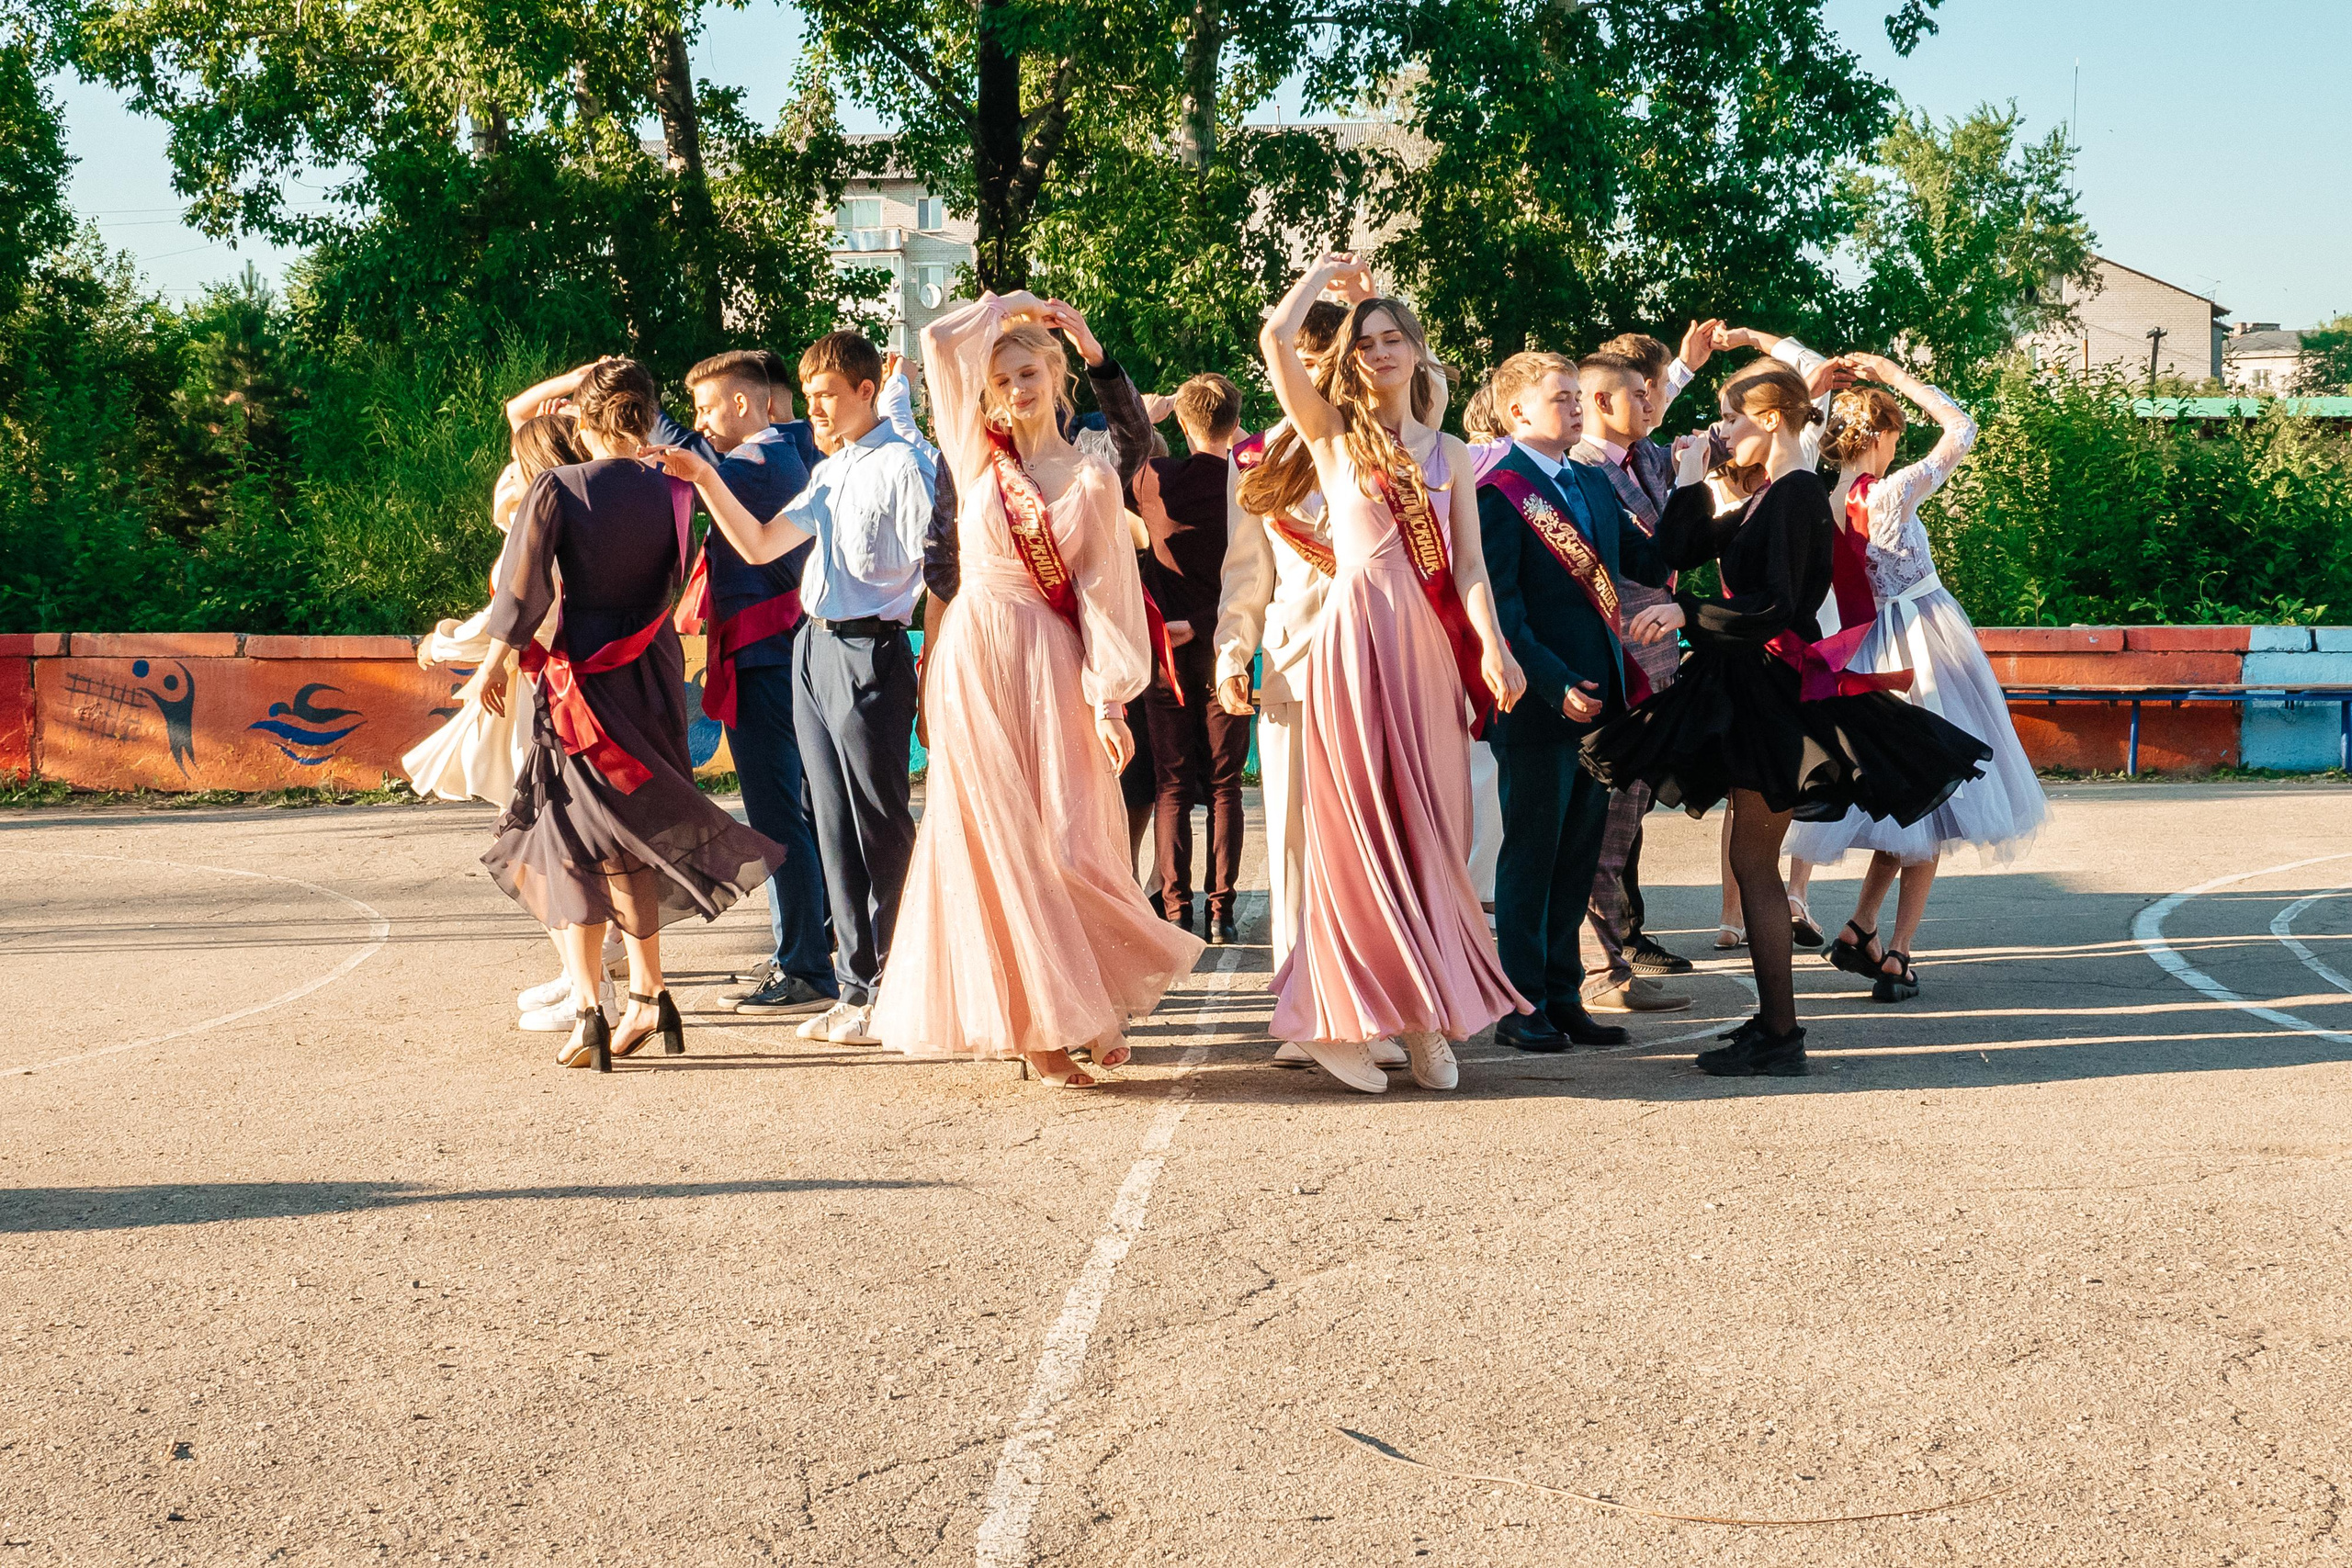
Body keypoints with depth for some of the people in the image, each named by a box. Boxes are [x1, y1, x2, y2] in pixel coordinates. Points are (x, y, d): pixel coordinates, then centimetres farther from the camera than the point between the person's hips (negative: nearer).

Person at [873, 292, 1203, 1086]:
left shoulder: (1091, 478, 3)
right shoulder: (980, 459, 8)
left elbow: (1106, 594, 0)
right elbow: (941, 340, 4)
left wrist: (1110, 700, -7)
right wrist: (1012, 307, 12)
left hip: (1050, 670, -1)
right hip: (974, 668, 2)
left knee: (1066, 842, -5)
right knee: (1000, 844, 1)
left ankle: (1083, 1005, 15)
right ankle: (1036, 1024, 7)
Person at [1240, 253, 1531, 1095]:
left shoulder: (1450, 454, 15)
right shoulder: (1334, 435, 8)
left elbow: (1468, 564, 6)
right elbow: (1276, 338, -5)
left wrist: (1491, 643, -10)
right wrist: (1326, 271, 10)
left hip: (1432, 645, 3)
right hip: (1358, 637, -3)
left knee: (1430, 829, 3)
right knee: (1364, 826, -4)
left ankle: (1424, 1016, 8)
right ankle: (1341, 1018, 1)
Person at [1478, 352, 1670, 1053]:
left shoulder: (1594, 484, 15)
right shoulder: (1500, 493, -9)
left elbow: (1650, 562, 11)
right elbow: (1500, 607, -15)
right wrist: (1555, 685, -21)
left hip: (1598, 696, 7)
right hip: (1539, 705, -7)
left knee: (1577, 856, 11)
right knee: (1530, 856, 0)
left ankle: (1562, 996, 20)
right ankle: (1522, 1007, 7)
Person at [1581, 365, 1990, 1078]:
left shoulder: (1795, 496, -14)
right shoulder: (1770, 498, 16)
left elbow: (1774, 609, -23)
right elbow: (1678, 550, 14)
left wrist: (1685, 612, -28)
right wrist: (1691, 475, 9)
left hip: (1778, 692, -10)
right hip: (1756, 688, 10)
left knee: (1752, 860, -9)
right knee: (1757, 860, 14)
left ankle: (1779, 1035, -7)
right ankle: (1774, 1019, 21)